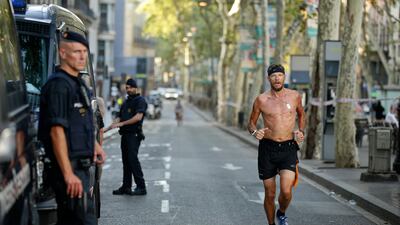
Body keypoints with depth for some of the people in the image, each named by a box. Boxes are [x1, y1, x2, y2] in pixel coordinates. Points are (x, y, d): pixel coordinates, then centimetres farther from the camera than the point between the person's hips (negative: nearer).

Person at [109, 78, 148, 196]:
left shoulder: (140, 100, -5)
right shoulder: (125, 102, 21)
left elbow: (138, 117, -18)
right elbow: (119, 117, 21)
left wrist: (121, 123, -18)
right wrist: (109, 127, 7)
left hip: (134, 134, -8)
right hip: (124, 134, 8)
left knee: (133, 159, -13)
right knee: (126, 160, 8)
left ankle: (141, 187, -11)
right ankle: (126, 187, 12)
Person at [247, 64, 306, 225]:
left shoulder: (294, 96, 3)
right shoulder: (261, 100, -1)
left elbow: (301, 115, 22)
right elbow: (251, 123, 9)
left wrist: (301, 131, 5)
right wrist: (255, 132, -13)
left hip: (288, 149, 0)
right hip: (268, 148, 0)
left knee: (286, 191, -14)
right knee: (270, 194, 5)